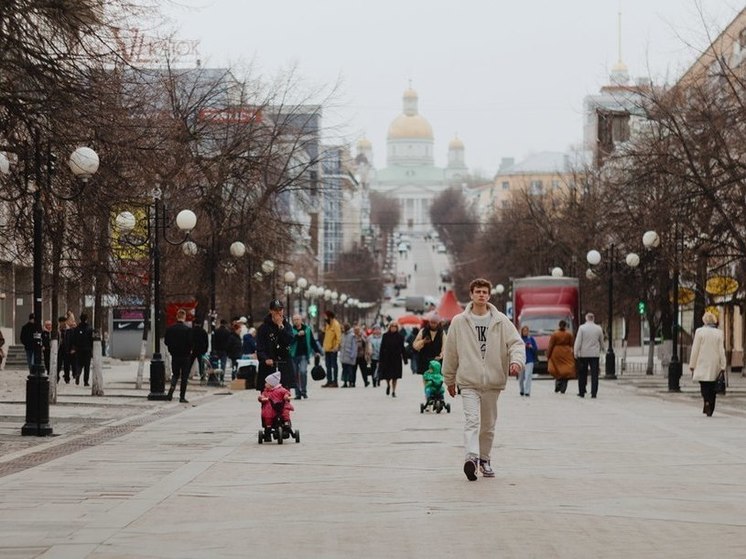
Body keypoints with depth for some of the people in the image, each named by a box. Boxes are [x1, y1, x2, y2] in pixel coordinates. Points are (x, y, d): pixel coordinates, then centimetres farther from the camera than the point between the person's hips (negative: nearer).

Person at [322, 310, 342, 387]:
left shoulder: (335, 324, -12)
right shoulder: (328, 324, 15)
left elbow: (338, 336, -19)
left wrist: (337, 346, -28)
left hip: (333, 349, -9)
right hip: (327, 348, 9)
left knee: (334, 365, -5)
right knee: (328, 366, 11)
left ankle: (335, 382, -2)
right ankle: (329, 381, 16)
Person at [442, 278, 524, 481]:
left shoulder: (501, 321, 2)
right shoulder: (459, 322, 2)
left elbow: (516, 342, -2)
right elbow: (450, 352, 10)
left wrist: (516, 360, -24)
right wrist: (449, 380, 14)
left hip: (493, 382, 2)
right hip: (469, 382, -2)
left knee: (488, 424, 13)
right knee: (472, 420, -19)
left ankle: (484, 459, 29)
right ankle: (471, 458, -33)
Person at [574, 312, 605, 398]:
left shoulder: (582, 328, -5)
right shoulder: (598, 328, 2)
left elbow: (578, 341, -7)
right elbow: (601, 341, 15)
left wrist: (576, 352, -3)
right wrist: (601, 349, 33)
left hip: (583, 354, -1)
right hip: (595, 354, 1)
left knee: (582, 375, 9)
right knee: (594, 374, 0)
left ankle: (582, 392, 13)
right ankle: (594, 393, -6)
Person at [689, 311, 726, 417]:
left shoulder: (699, 331, -5)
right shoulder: (719, 333, -1)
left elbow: (695, 350, -4)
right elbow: (721, 351, -1)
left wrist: (692, 365, 3)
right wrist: (722, 366, 3)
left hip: (702, 365, -2)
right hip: (714, 366, 2)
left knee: (704, 386, 2)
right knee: (712, 389, 10)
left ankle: (707, 401, -25)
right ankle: (710, 410, 13)